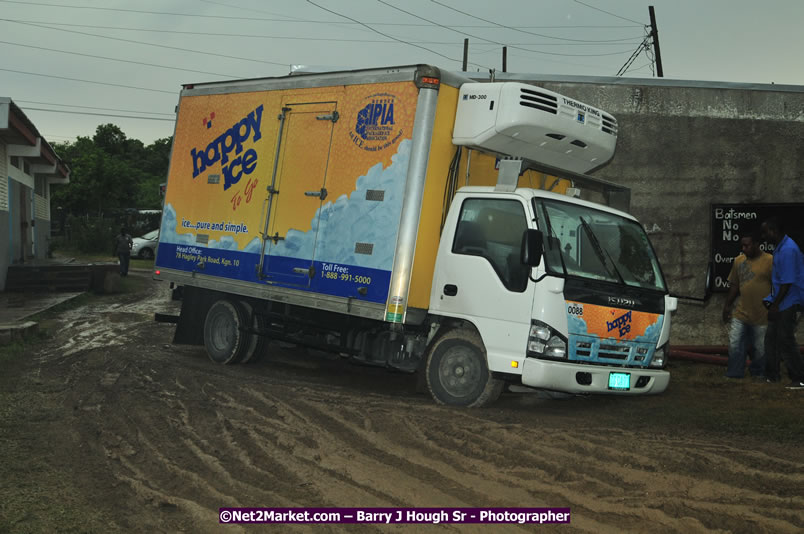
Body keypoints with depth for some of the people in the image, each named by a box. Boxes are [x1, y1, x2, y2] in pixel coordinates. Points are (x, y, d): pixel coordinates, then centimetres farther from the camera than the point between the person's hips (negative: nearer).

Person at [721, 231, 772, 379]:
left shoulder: (770, 261, -8)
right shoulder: (738, 261, 9)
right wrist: (727, 305, 16)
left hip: (762, 316, -4)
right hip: (741, 313, 4)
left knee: (760, 348, 7)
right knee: (734, 345, 2)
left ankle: (758, 373, 26)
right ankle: (734, 375, 11)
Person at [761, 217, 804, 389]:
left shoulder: (788, 250, -21)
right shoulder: (779, 248, 11)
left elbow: (788, 282, -23)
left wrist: (775, 305, -20)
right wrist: (772, 302, 18)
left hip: (788, 303, -10)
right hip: (779, 302, 10)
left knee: (785, 341, -6)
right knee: (771, 338, 14)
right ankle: (772, 375, 23)